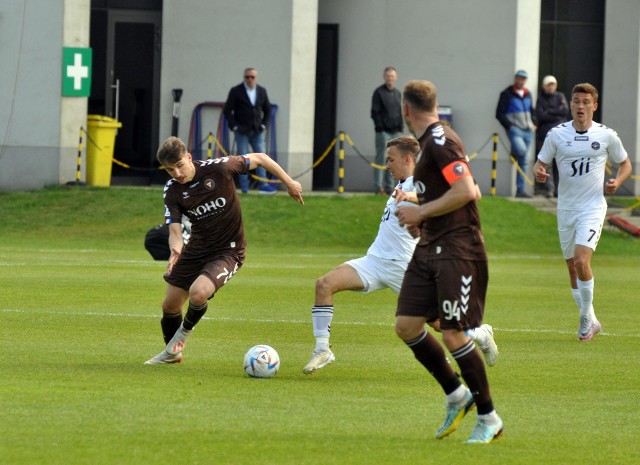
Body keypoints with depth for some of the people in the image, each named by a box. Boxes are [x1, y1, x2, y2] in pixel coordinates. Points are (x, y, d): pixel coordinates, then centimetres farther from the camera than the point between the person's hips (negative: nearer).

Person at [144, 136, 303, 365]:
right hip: (195, 249, 5)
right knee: (170, 304, 8)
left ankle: (184, 332, 3)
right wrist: (176, 250, -37)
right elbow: (175, 231, -14)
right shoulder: (172, 191, -10)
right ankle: (171, 352, 38)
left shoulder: (218, 168, -20)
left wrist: (289, 183, -2)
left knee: (198, 292, -29)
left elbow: (259, 159, -7)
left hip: (228, 250, -5)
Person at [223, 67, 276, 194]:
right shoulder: (236, 91, -4)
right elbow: (227, 110, -3)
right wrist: (234, 126, -9)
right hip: (242, 131, -3)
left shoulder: (262, 91, 7)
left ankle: (263, 185, -2)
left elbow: (267, 109, 17)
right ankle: (244, 187, 2)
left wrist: (264, 124, 5)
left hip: (257, 131, 3)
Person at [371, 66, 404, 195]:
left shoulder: (398, 94, 16)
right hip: (383, 131, -6)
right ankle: (378, 187, -7)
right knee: (381, 158, -7)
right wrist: (380, 127, -13)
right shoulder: (379, 92, -2)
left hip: (396, 131, 6)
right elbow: (375, 112, -6)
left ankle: (389, 186, 11)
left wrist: (400, 128, 11)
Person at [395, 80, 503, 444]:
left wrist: (421, 211, -17)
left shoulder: (440, 141, -15)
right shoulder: (428, 142, 16)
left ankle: (489, 418, 4)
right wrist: (418, 211, 14)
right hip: (430, 248, 10)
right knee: (407, 325, 4)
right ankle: (457, 395, 17)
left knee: (453, 335, -9)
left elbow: (466, 191, -24)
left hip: (457, 249, -10)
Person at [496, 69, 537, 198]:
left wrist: (533, 123, 12)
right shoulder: (507, 94, 0)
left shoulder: (528, 94, 18)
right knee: (521, 149, -32)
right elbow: (499, 114, -4)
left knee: (523, 161, 5)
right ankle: (514, 153, 4)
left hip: (528, 130, 6)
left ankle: (520, 189, 8)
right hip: (515, 129, -6)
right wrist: (509, 125, -13)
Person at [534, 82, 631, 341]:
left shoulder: (606, 135, -1)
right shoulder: (557, 135, 1)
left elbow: (625, 164, 13)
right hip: (565, 209, 3)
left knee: (581, 261, -20)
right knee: (572, 268, 7)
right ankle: (590, 323, 22)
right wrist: (539, 172, -15)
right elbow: (541, 163, 9)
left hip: (593, 207, -3)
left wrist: (617, 182, -7)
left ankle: (586, 318, -4)